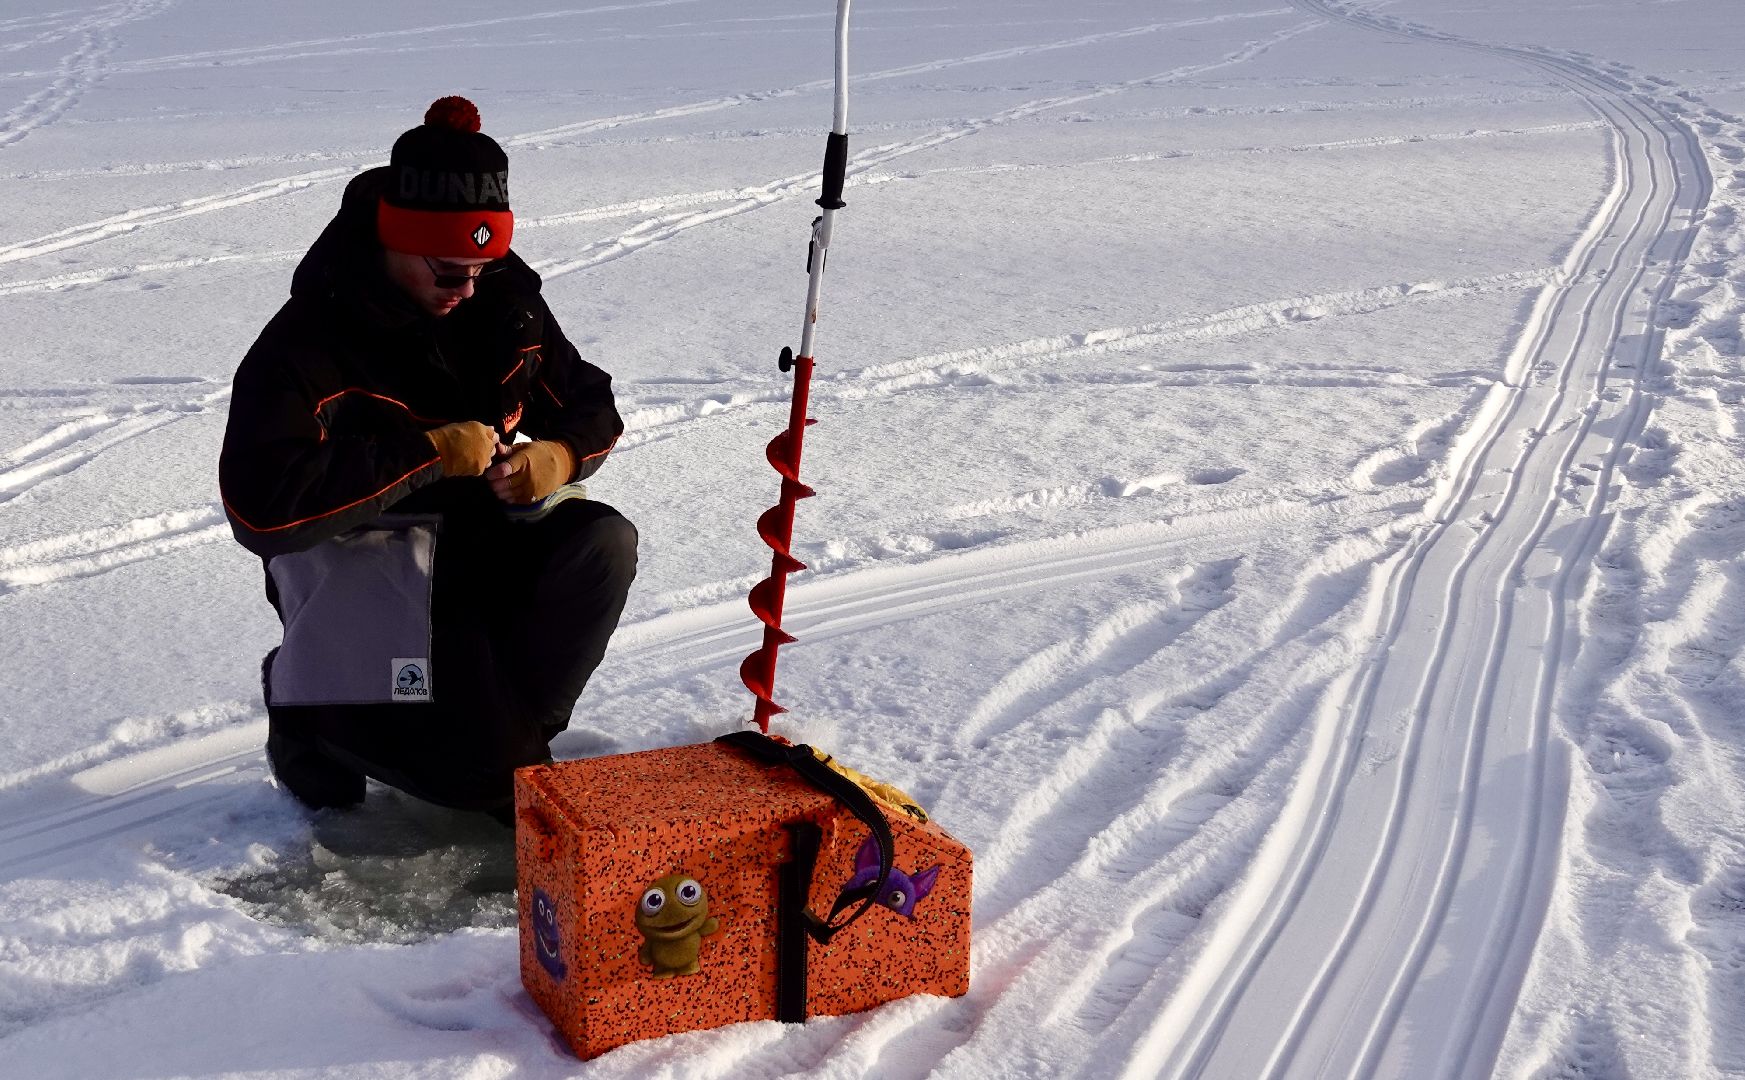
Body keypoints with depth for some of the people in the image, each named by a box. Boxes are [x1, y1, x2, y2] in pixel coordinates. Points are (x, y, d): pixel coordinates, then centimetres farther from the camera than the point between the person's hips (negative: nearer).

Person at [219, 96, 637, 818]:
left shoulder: (504, 298, -2)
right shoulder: (311, 337, -21)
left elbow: (592, 408, 8)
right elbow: (259, 504, -32)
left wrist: (559, 456, -18)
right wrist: (429, 453, -33)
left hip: (481, 538, 6)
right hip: (359, 562, -6)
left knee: (602, 545, -23)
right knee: (492, 771, -19)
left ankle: (503, 722, -5)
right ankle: (314, 715, 9)